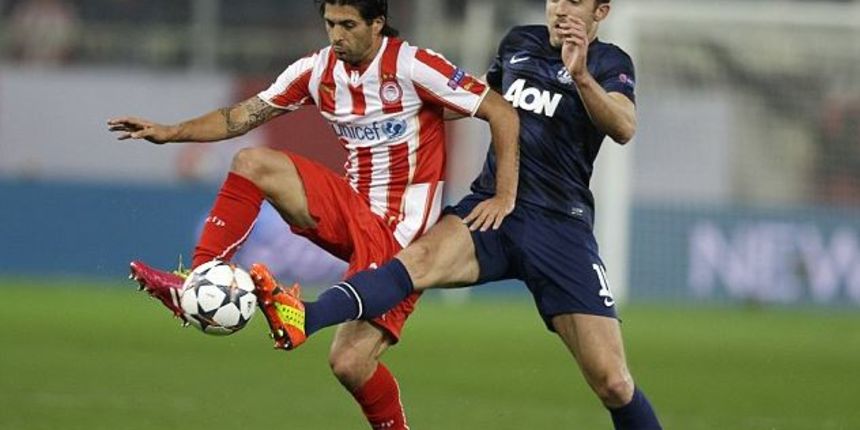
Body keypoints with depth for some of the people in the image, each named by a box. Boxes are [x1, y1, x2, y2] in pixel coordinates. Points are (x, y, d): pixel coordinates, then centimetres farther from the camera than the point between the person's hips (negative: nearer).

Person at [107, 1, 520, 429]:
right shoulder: (317, 70, 2)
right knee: (252, 163, -12)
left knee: (350, 363, -16)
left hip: (399, 237, -6)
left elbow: (503, 113, -14)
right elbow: (244, 116, 6)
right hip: (351, 211, 6)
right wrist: (171, 132, -6)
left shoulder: (411, 66, -16)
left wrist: (505, 196, -20)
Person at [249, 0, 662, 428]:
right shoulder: (518, 42, 16)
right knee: (421, 257, -32)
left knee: (613, 384, -10)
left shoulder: (609, 63, 2)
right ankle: (304, 319, -56)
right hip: (491, 204, 2)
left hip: (560, 228, -2)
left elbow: (623, 128, -19)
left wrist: (580, 74, -31)